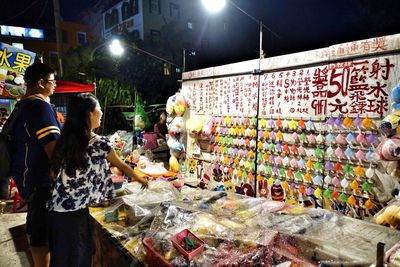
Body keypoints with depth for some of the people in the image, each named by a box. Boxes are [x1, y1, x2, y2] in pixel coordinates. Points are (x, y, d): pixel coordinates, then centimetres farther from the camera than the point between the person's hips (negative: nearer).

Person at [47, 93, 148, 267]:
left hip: (56, 208, 6)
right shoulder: (99, 143, -13)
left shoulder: (65, 139, 3)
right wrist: (140, 180, 18)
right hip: (75, 212, -6)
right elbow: (121, 166, 1)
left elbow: (54, 172, 8)